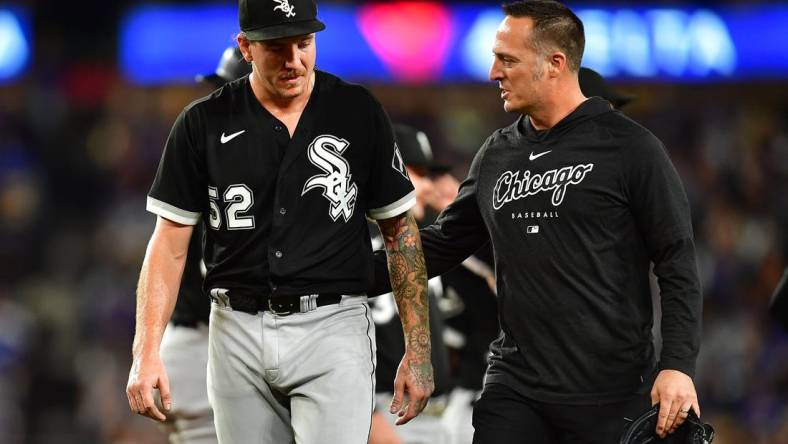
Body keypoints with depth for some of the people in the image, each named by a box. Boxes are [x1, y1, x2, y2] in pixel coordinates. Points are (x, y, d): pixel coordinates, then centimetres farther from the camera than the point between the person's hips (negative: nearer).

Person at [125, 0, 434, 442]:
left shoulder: (359, 113, 1)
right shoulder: (204, 124, 1)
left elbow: (400, 230, 6)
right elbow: (170, 243, 3)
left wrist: (419, 350, 1)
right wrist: (146, 351, -7)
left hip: (332, 329, -2)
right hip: (238, 333, 2)